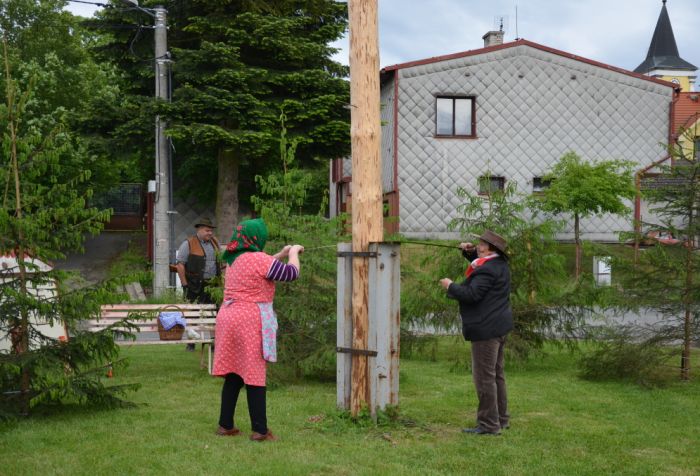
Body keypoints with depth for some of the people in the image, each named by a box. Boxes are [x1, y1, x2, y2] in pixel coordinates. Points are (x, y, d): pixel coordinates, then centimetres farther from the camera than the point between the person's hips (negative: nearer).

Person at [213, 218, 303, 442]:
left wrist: (282, 255, 28)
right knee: (255, 376, -4)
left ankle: (225, 425, 16)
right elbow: (292, 273, -6)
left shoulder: (233, 260, 14)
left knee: (233, 375, 13)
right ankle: (260, 430, -1)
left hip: (229, 319, 8)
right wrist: (293, 253, 12)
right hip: (250, 322, -8)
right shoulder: (259, 259, -13)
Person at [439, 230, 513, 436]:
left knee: (484, 377, -6)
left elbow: (471, 294, -26)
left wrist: (450, 286, -11)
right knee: (496, 374, 18)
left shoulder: (487, 270, -19)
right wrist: (469, 251, 14)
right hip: (498, 328, 11)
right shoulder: (499, 265, 12)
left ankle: (488, 424, -3)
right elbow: (481, 261, 32)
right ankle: (501, 419, 27)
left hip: (486, 329, -11)